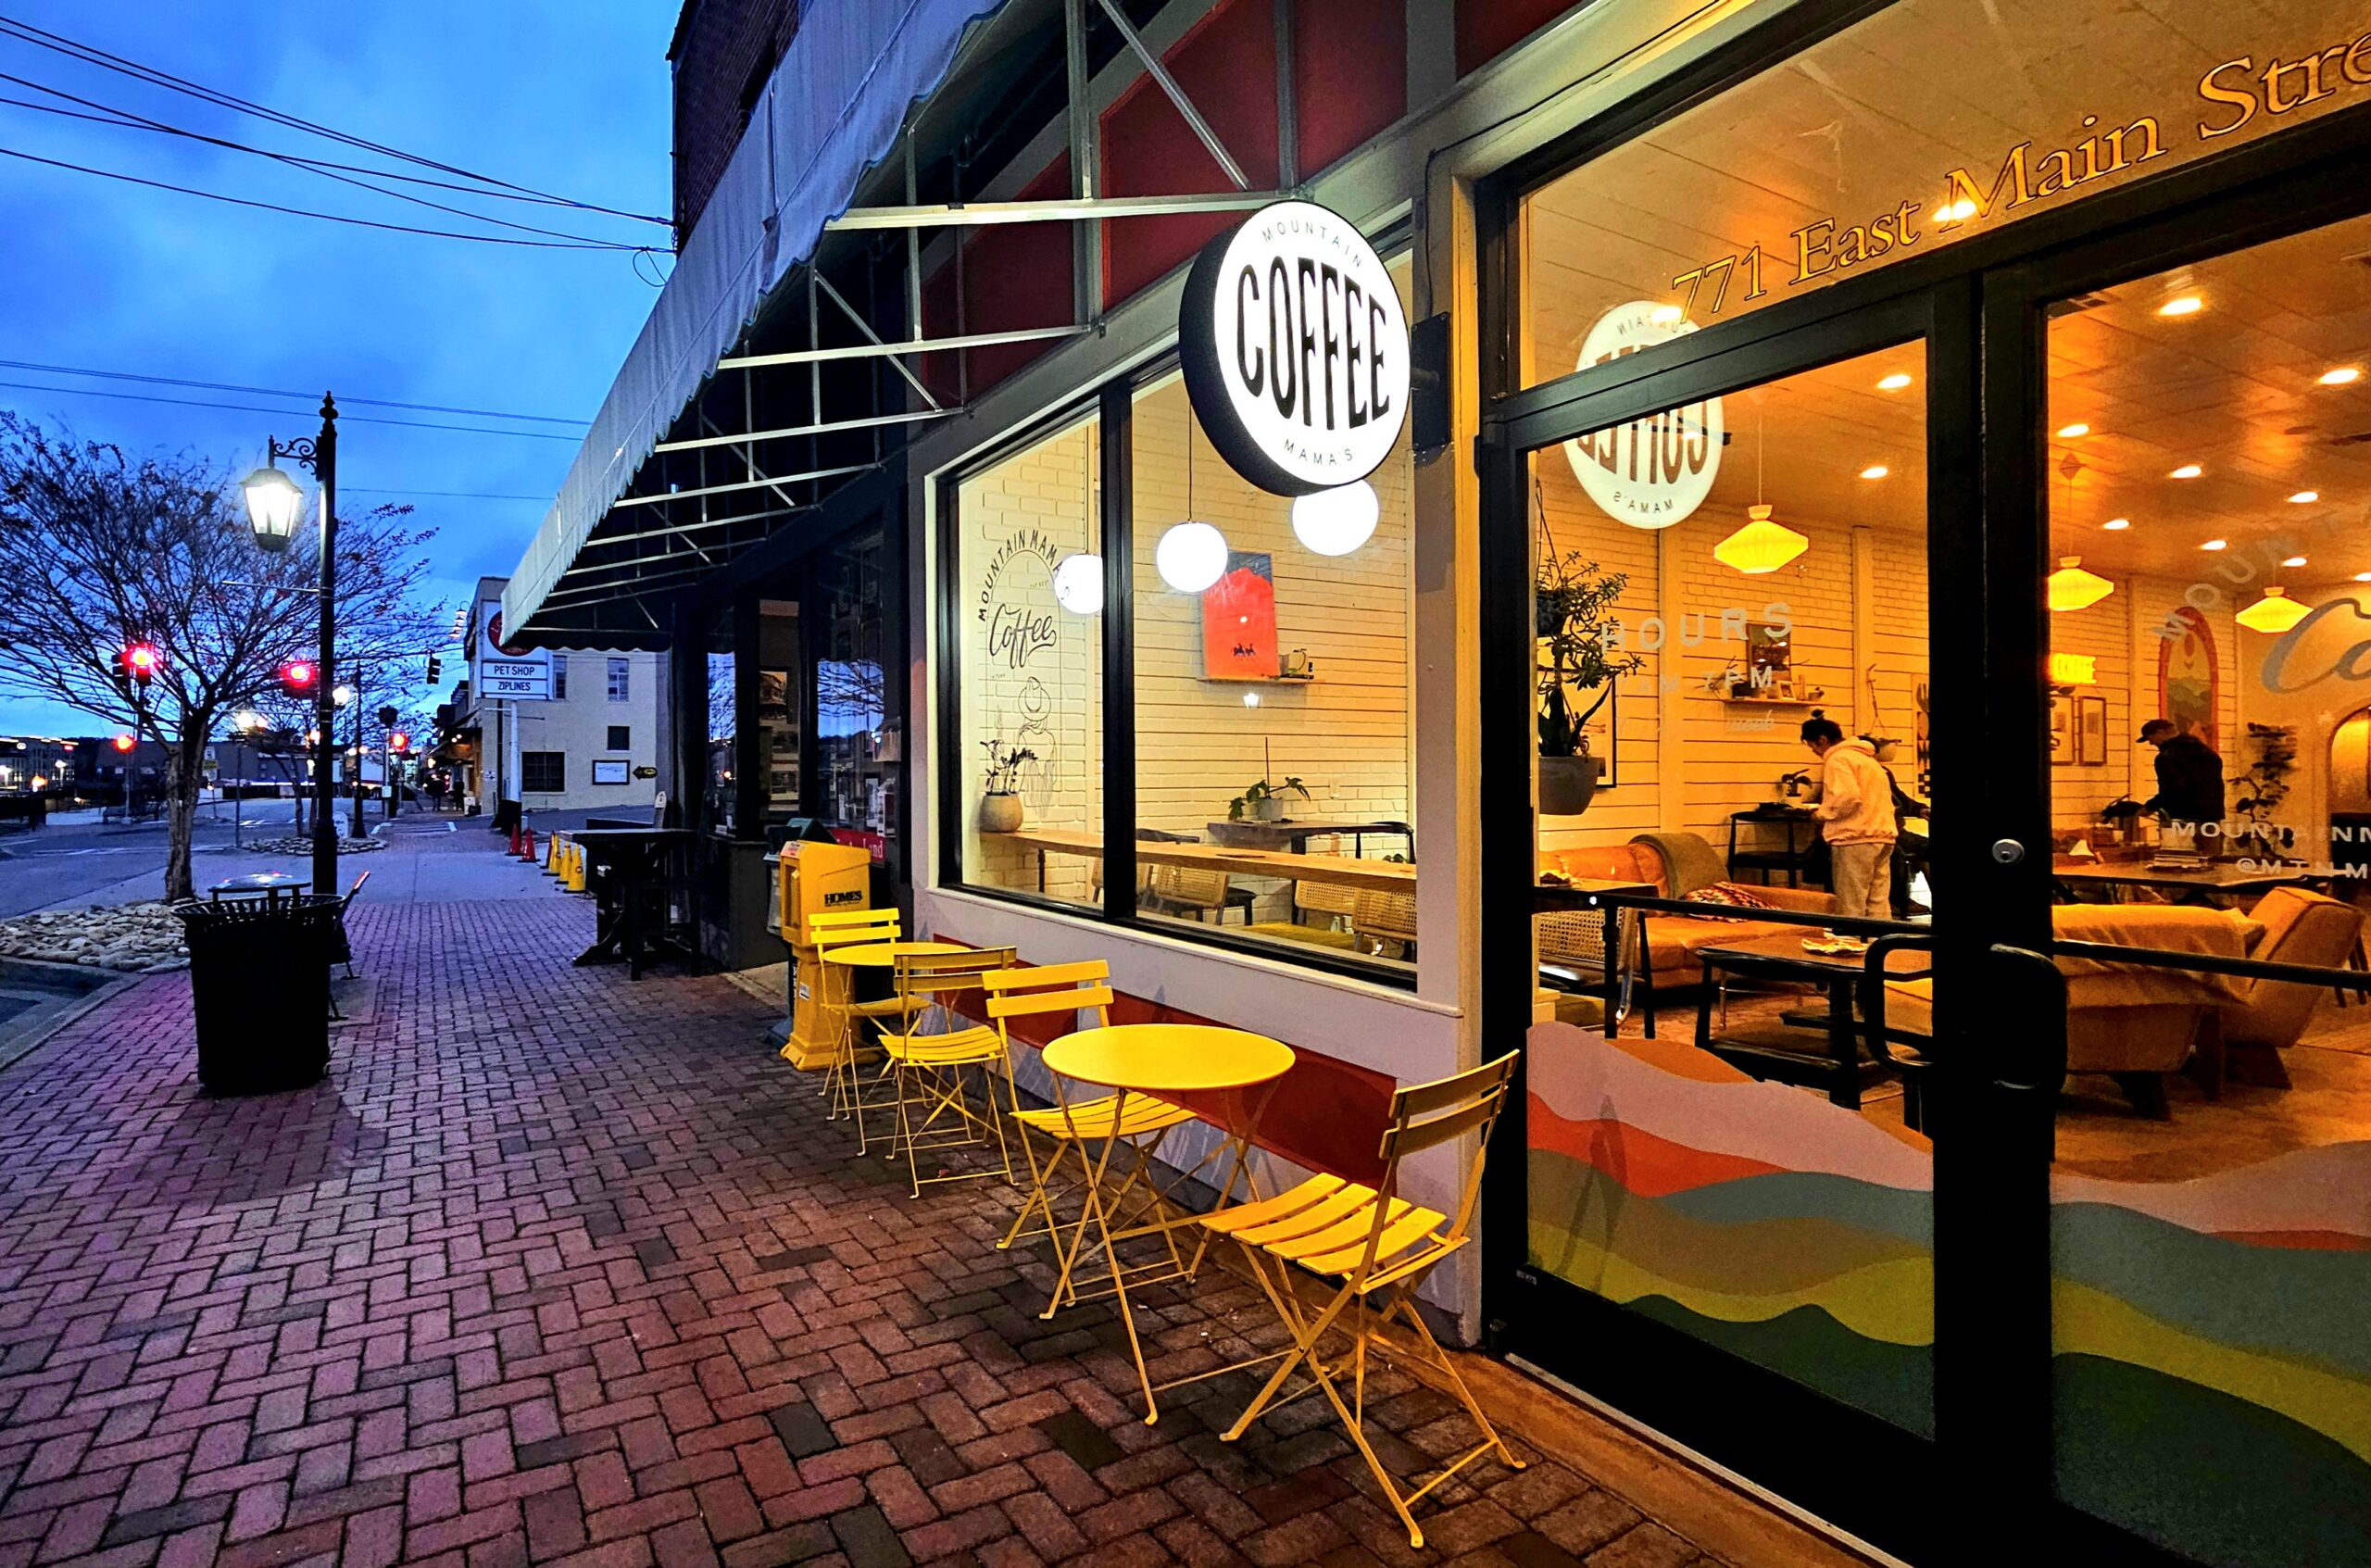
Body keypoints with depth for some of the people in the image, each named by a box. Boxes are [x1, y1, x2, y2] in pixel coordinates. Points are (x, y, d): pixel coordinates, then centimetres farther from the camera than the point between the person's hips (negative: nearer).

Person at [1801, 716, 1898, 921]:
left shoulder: (1837, 759, -8)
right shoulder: (1866, 757, 21)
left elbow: (1848, 798, -21)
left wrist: (1822, 813, -5)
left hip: (1855, 838, -9)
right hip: (1883, 836, 9)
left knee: (1850, 908, -4)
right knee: (1878, 905, 9)